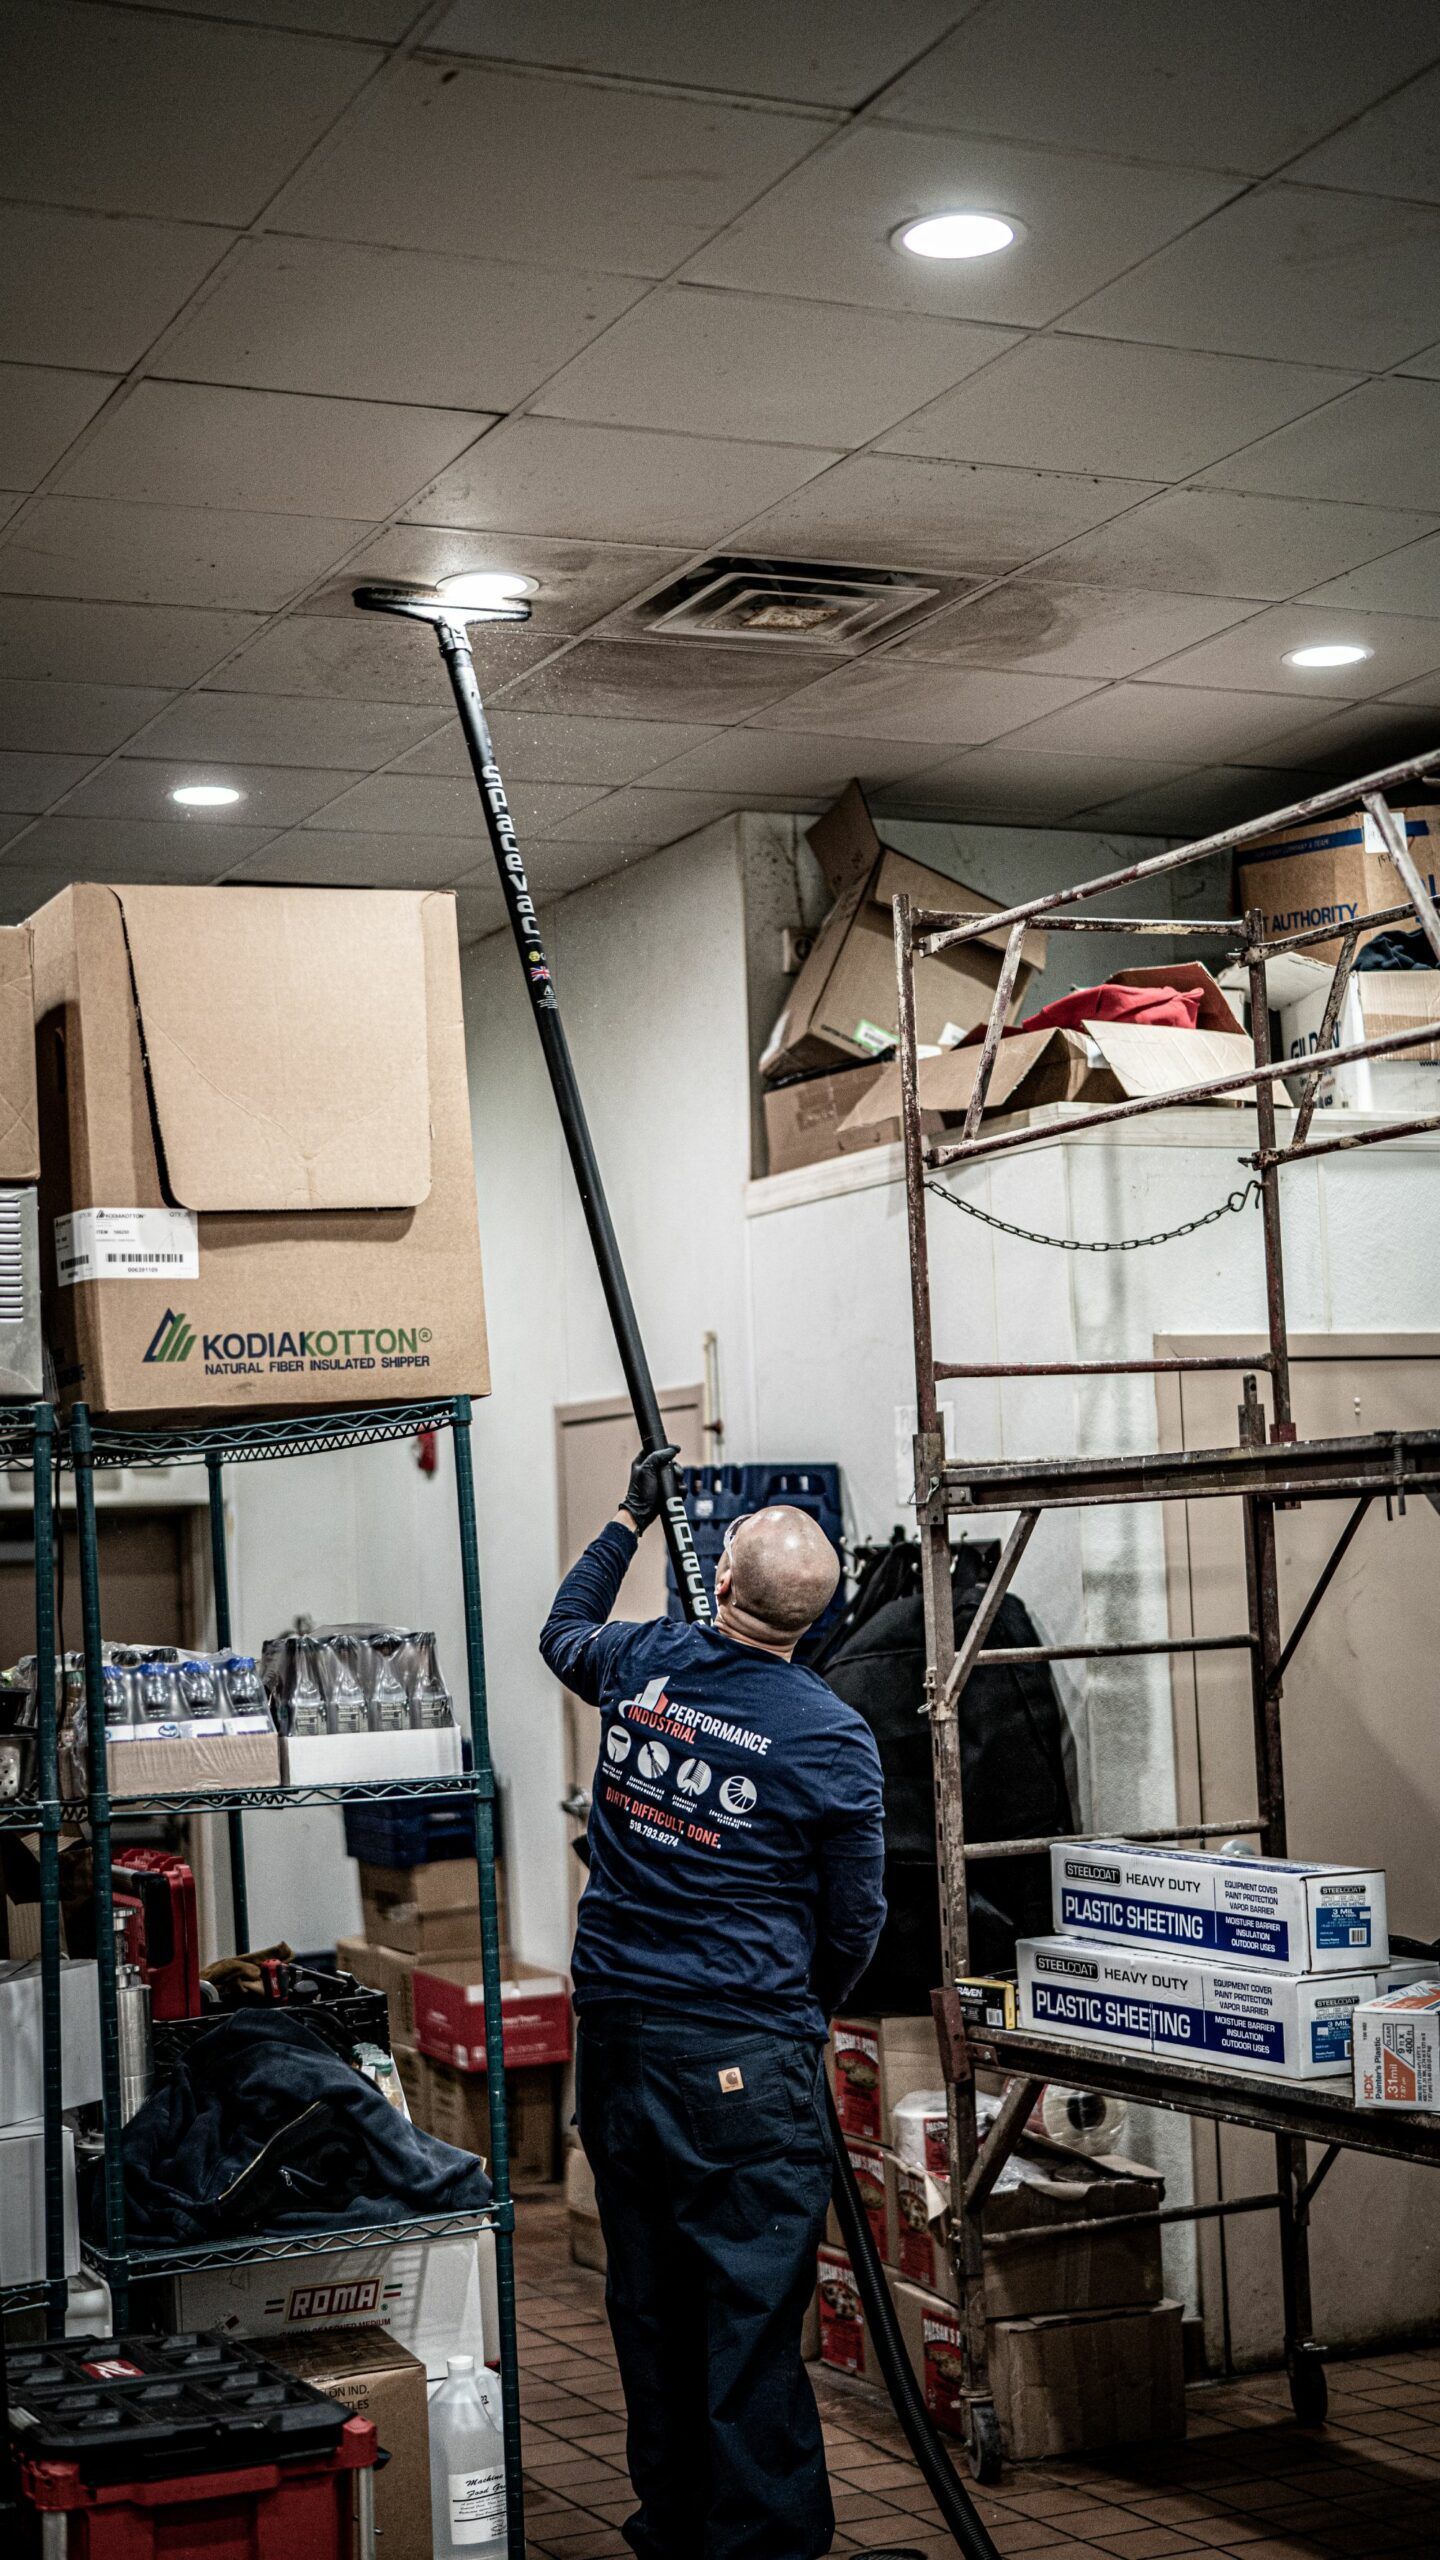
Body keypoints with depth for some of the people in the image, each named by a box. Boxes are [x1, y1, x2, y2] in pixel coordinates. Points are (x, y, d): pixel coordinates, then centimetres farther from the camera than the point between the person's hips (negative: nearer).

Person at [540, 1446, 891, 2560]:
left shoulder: (642, 1664, 0)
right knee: (751, 2305, -1)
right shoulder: (833, 1740, -11)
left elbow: (565, 1631, 26)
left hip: (615, 2029, 5)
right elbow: (856, 1920, -1)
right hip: (744, 2054, -5)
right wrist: (810, 2004, 20)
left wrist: (630, 1519, 38)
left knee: (648, 2293, 15)